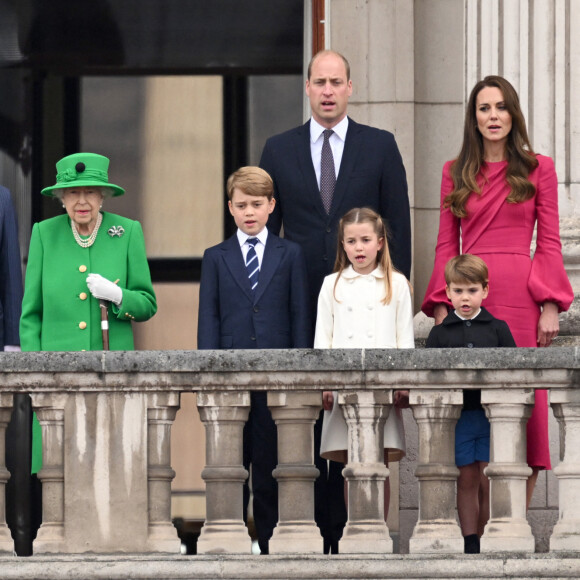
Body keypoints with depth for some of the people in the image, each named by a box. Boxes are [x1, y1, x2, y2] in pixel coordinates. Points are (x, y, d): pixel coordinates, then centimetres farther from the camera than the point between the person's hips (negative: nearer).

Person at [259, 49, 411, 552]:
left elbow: (398, 224, 4)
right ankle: (313, 525, 6)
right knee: (304, 419, 1)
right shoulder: (279, 150, 8)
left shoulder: (380, 147, 4)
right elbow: (266, 226, 9)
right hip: (300, 302, 1)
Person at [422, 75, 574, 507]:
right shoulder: (456, 173, 12)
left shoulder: (538, 169, 7)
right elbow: (446, 245, 11)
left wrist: (551, 306, -4)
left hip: (521, 296, -2)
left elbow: (550, 243, 4)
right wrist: (442, 306, 1)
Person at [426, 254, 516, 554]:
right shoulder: (440, 333, 7)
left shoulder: (498, 329, 6)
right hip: (458, 415, 1)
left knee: (490, 483, -1)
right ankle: (470, 543, 8)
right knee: (467, 481, 4)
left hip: (492, 414, -1)